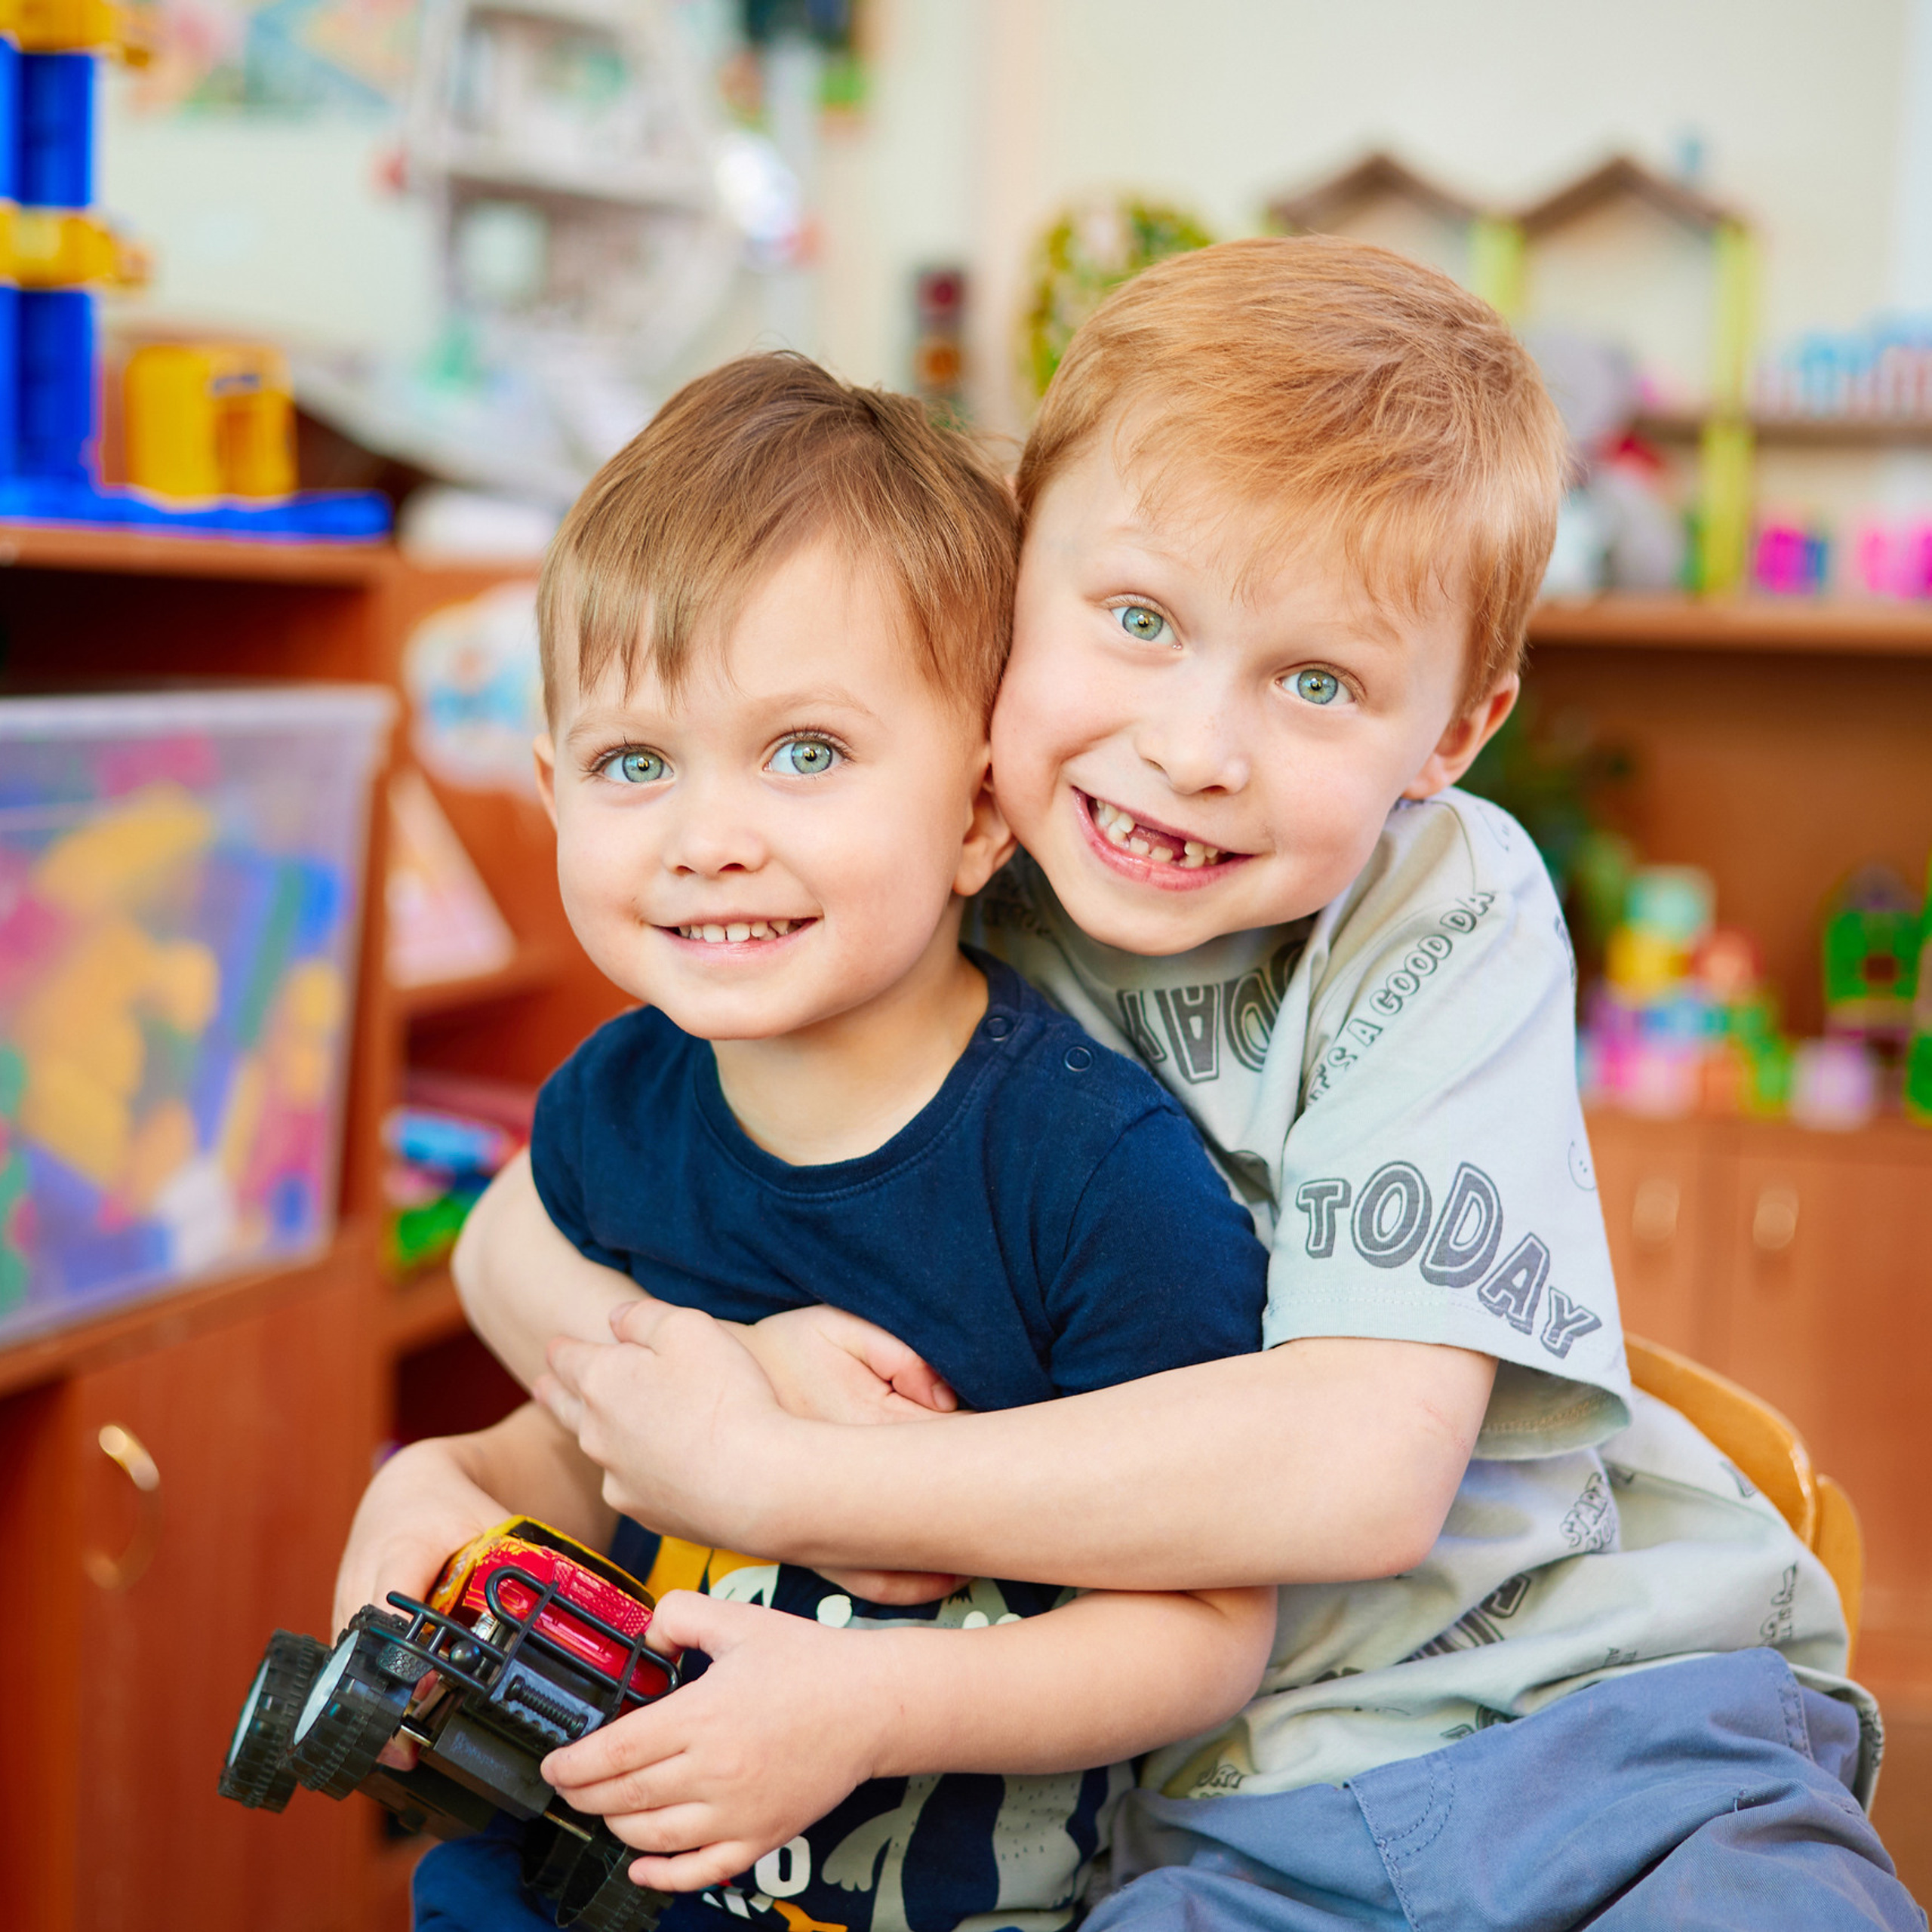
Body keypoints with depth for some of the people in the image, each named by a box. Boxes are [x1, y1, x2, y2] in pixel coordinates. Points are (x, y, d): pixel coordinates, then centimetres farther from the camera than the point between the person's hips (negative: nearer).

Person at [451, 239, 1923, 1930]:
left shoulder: (1447, 917, -11)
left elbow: (1361, 1469, -21)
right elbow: (519, 1234, 4)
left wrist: (770, 1479, -19)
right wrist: (728, 1360, -19)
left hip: (1600, 1725, -1)